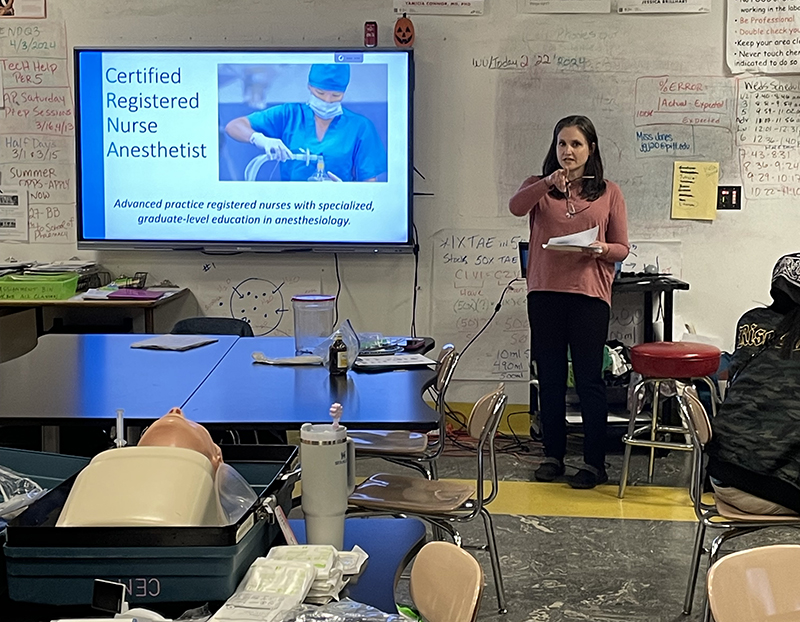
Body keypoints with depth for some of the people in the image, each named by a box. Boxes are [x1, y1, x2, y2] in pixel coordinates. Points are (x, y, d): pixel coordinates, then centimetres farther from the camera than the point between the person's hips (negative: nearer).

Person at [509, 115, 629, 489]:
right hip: (544, 293, 2)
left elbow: (622, 248, 7)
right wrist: (548, 182, -27)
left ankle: (594, 463, 6)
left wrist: (600, 250, -14)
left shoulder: (608, 192, 8)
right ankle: (553, 455, 20)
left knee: (589, 380, -1)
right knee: (550, 378, 9)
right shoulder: (539, 187, 10)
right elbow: (515, 207, -13)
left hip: (589, 294, -2)